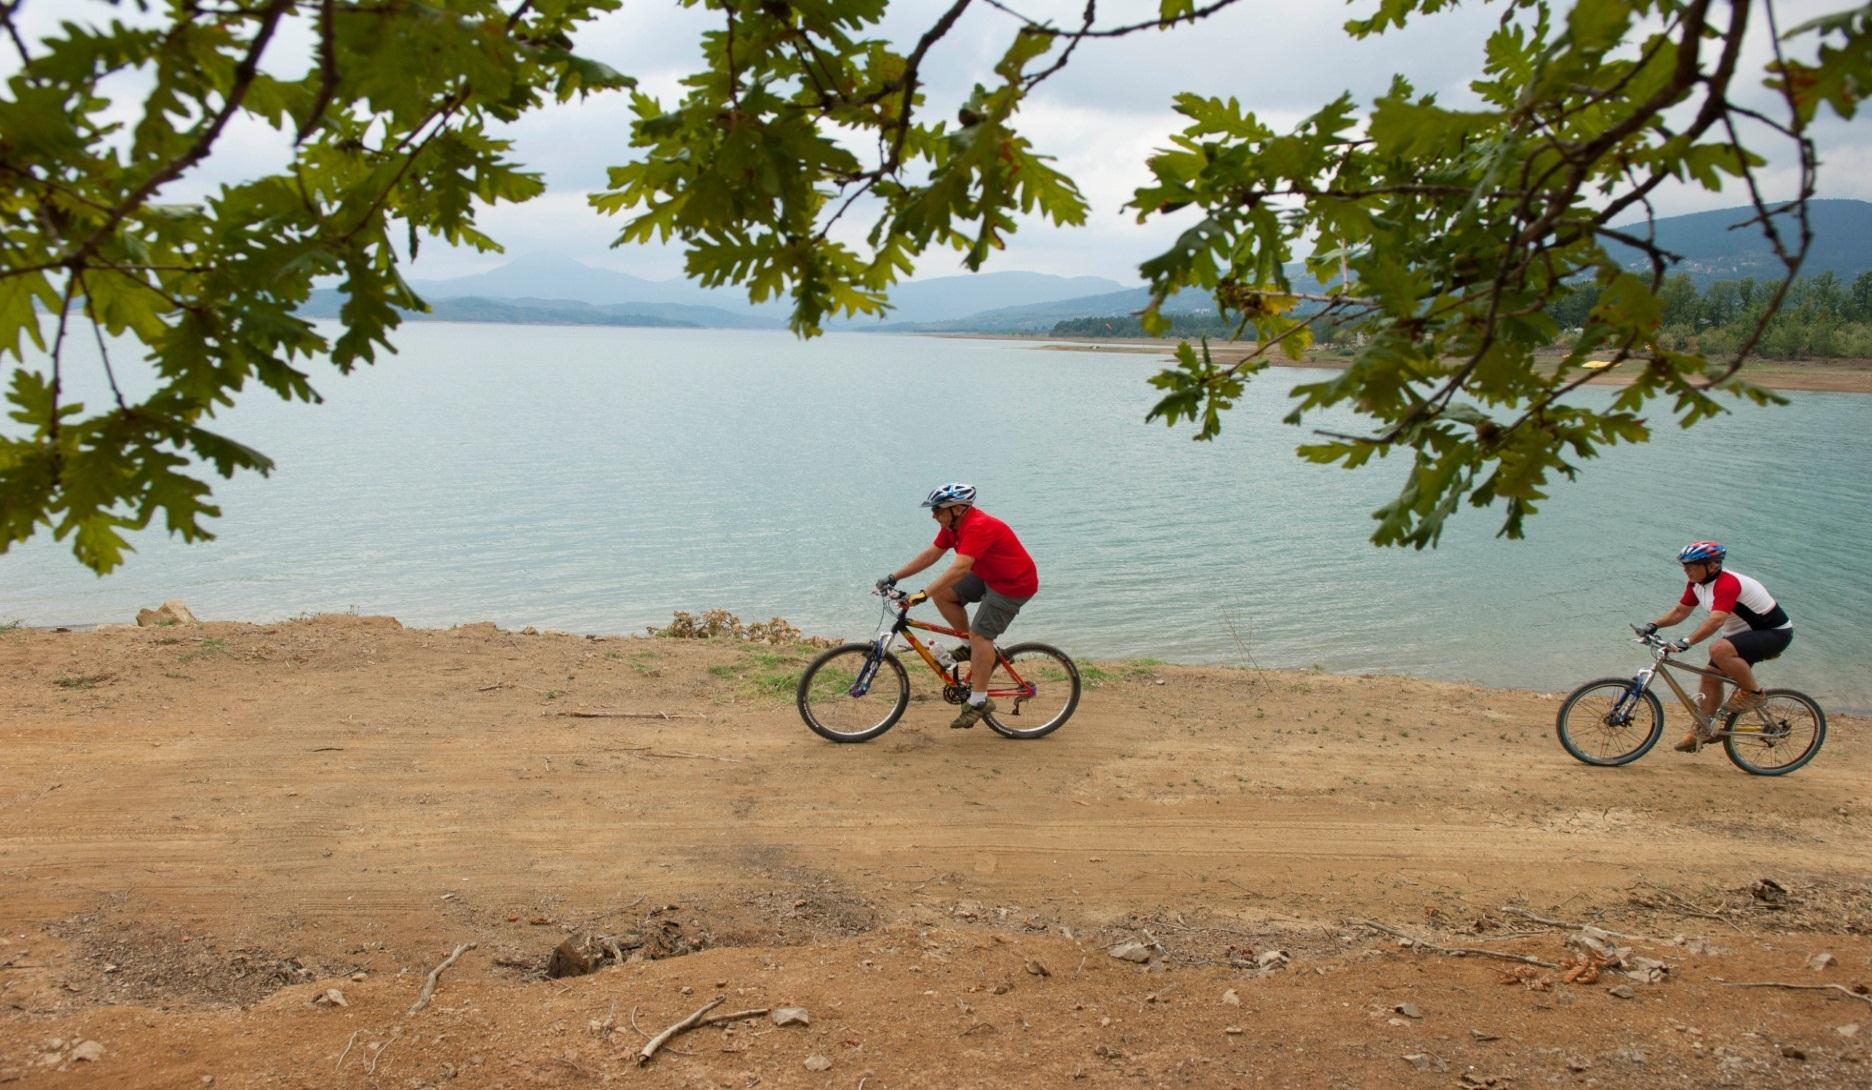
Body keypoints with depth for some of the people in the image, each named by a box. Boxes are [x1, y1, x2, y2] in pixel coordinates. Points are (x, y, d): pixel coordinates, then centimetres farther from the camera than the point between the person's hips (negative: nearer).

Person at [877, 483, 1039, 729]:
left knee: (980, 634, -15)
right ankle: (973, 646, 13)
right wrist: (894, 577, -1)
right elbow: (930, 554, 4)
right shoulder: (953, 524, -2)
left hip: (1015, 584, -9)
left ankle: (979, 701, -5)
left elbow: (960, 568, -41)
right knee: (942, 594, -1)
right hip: (988, 576, 9)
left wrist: (923, 595, -46)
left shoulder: (978, 527, -31)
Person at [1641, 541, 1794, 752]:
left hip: (1774, 633, -9)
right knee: (1710, 677, 3)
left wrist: (1686, 642, -48)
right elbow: (1680, 611, 8)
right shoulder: (1696, 584, -1)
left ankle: (1753, 693, -12)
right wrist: (1654, 625, -8)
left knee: (1719, 650, -33)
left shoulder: (1728, 584, -29)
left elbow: (1715, 620, -40)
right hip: (1742, 634, 9)